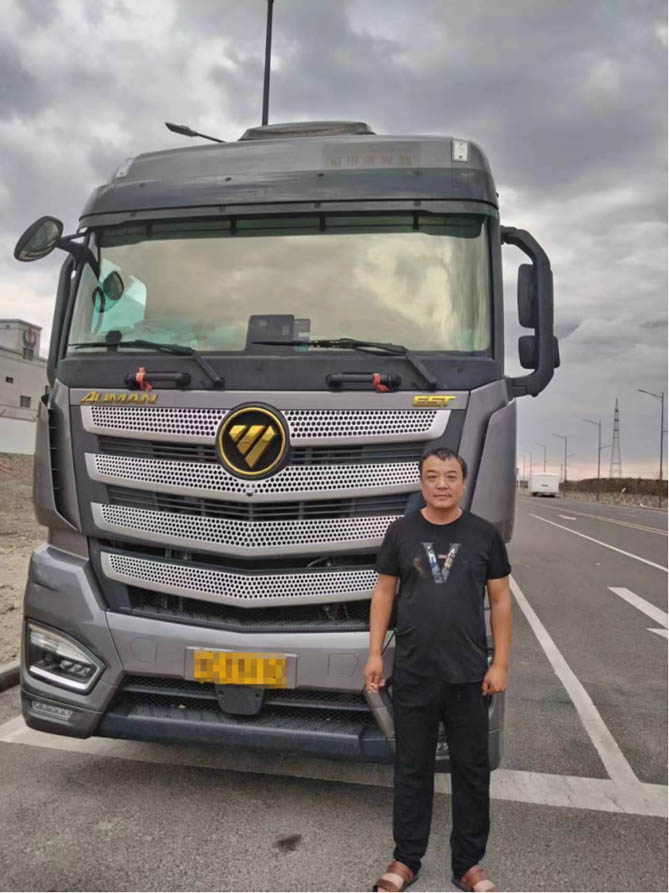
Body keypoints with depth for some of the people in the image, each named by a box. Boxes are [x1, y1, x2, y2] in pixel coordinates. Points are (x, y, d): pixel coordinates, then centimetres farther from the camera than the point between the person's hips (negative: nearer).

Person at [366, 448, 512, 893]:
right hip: (413, 674, 0)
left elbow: (500, 600, 2)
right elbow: (384, 592, 4)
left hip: (469, 675, 0)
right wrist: (375, 653, 0)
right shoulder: (401, 532, 0)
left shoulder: (484, 534, -1)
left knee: (472, 769, 12)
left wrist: (500, 663, -2)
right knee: (412, 768, 13)